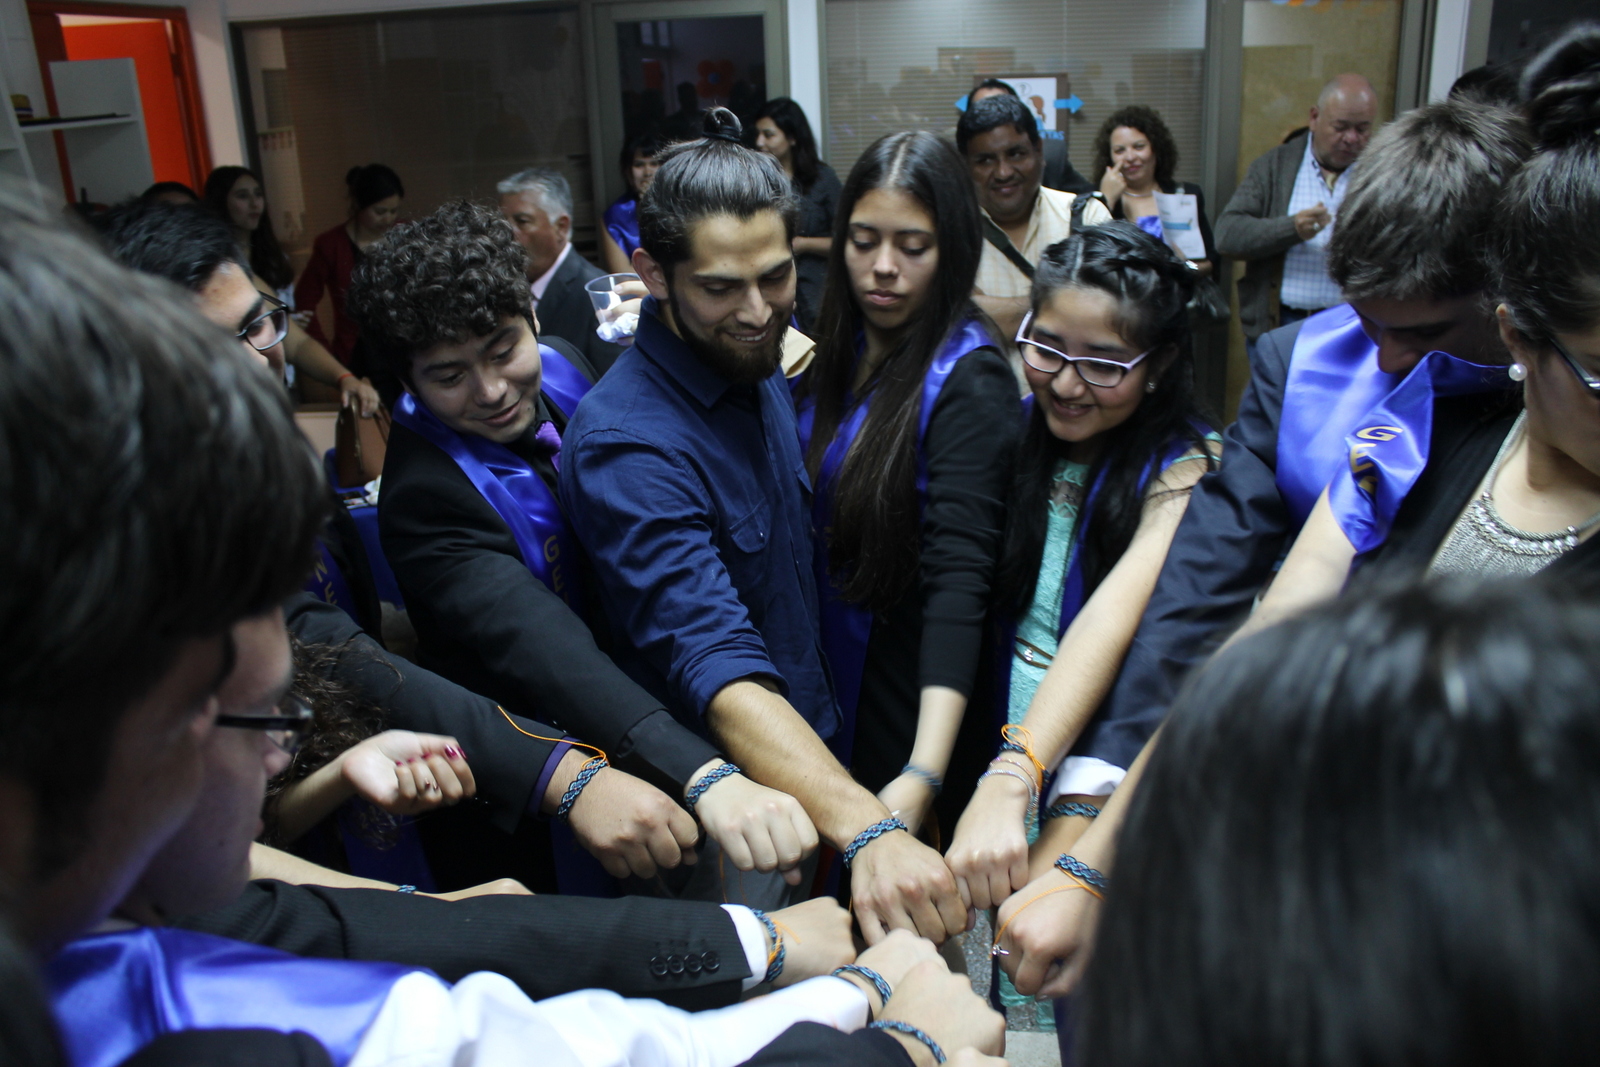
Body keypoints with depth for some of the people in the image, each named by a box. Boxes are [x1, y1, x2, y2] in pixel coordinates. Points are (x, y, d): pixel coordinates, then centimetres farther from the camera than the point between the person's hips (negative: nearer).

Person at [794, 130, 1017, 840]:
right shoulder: (841, 351, 0)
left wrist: (923, 777, -39)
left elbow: (960, 576, -29)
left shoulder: (968, 382, -21)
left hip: (917, 694, -6)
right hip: (826, 674, 6)